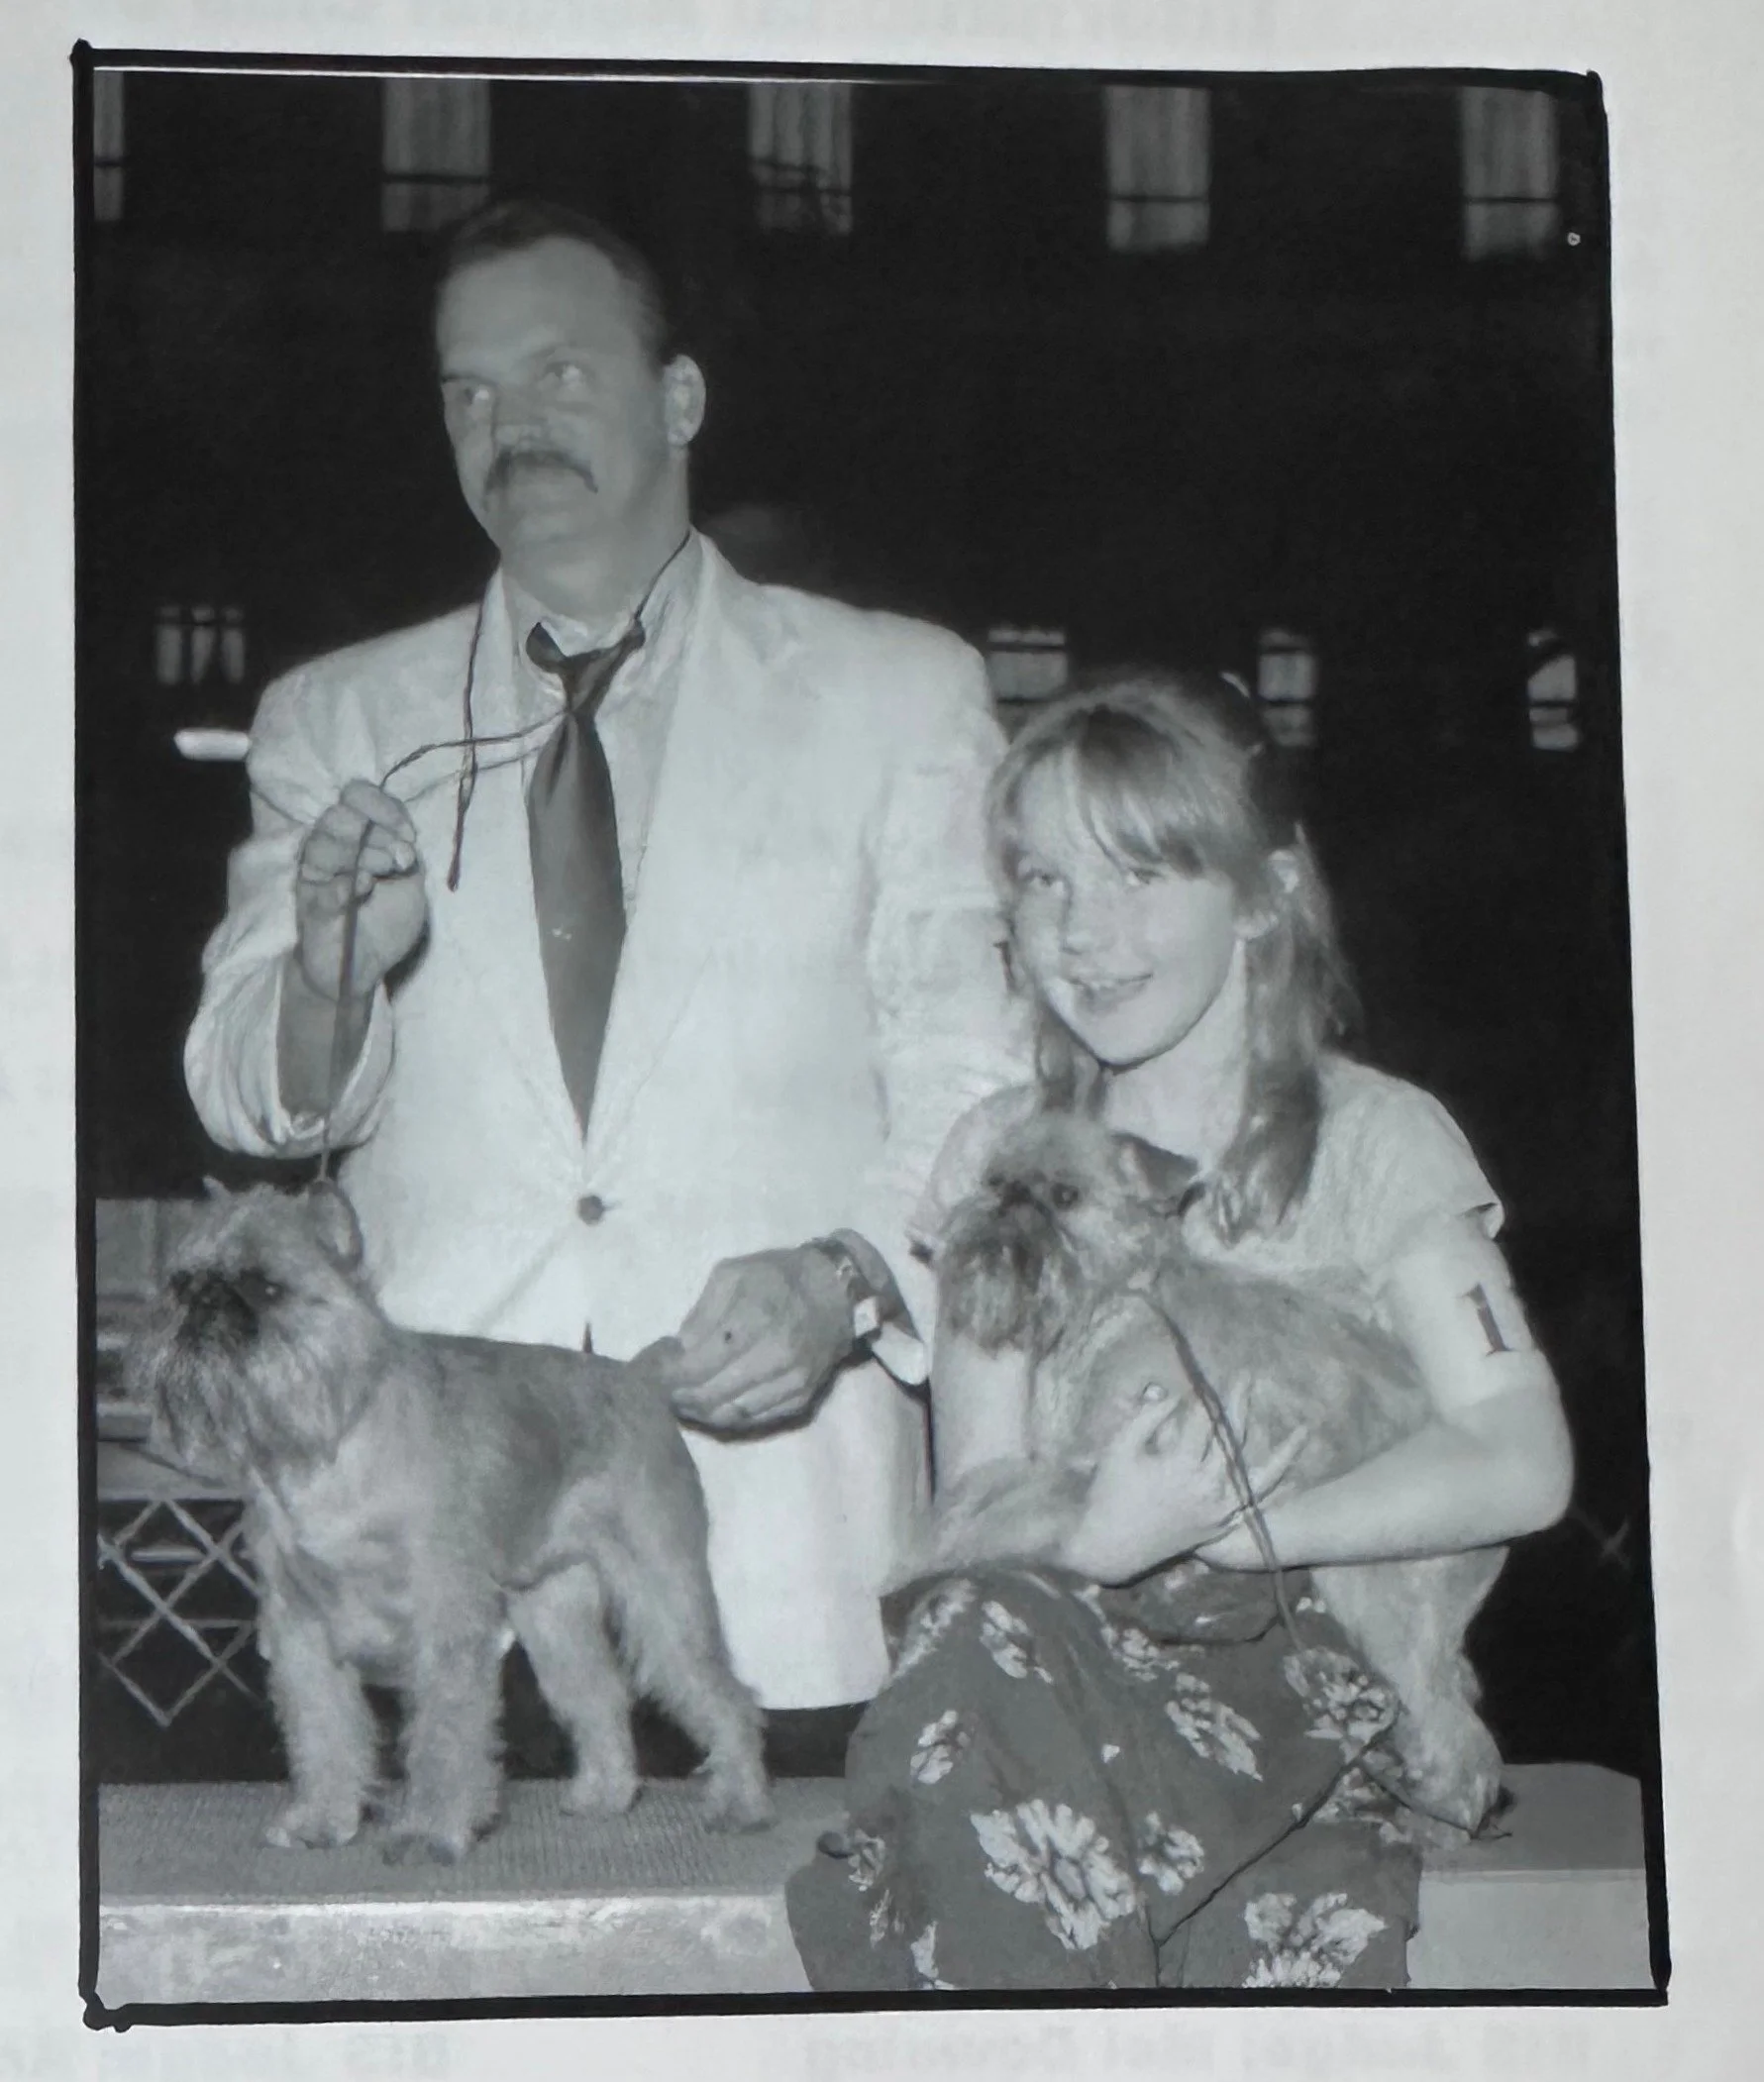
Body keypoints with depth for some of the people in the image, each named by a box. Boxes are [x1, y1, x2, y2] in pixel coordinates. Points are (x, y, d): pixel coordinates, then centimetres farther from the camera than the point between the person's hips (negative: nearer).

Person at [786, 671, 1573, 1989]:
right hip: (1055, 1641, 3)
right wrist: (1106, 1538, -21)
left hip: (1304, 1649, -3)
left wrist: (1212, 1531, -18)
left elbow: (1520, 1466, -9)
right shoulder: (1002, 1157, 12)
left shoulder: (1373, 1139, 4)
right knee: (976, 1634, -33)